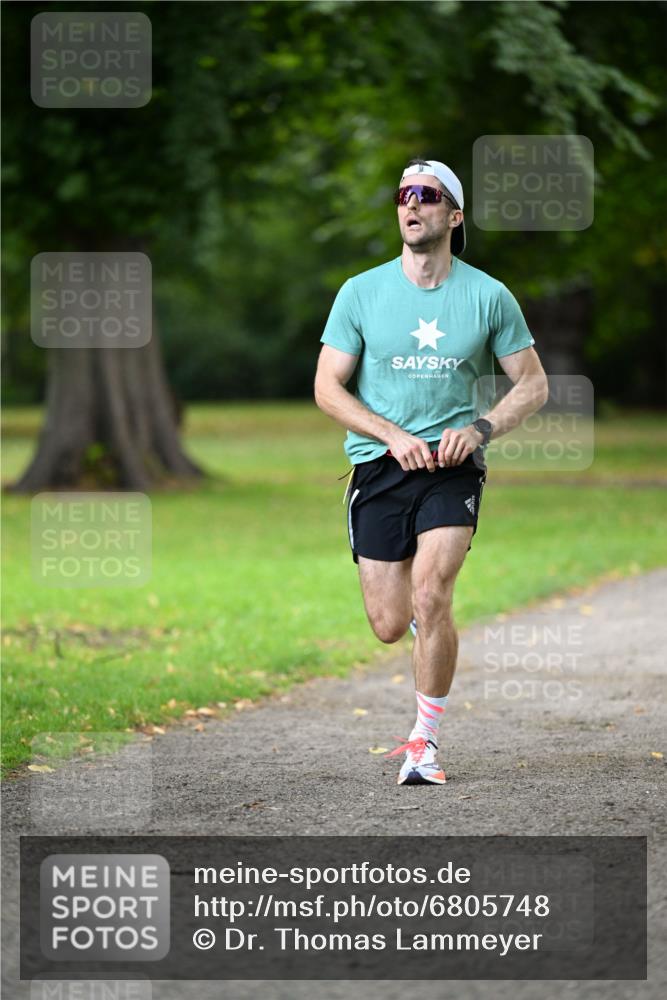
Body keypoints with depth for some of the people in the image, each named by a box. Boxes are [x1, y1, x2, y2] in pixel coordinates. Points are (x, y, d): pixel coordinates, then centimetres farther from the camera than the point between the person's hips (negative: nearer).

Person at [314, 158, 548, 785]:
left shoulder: (488, 296, 1)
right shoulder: (361, 292, 1)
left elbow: (533, 385, 8)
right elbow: (327, 388, 1)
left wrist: (480, 428, -10)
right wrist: (394, 435, -12)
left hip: (453, 468, -1)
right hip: (379, 468, 1)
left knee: (430, 597, -21)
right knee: (390, 627, 0)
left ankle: (425, 739, -6)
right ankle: (432, 616, 39)